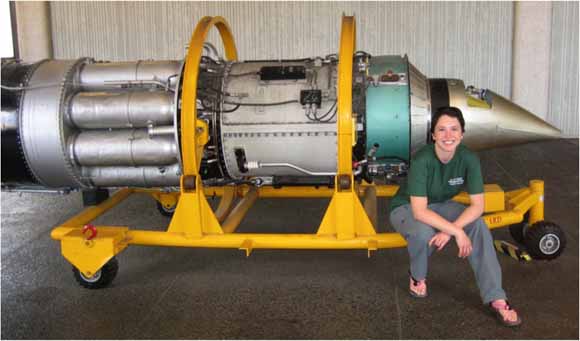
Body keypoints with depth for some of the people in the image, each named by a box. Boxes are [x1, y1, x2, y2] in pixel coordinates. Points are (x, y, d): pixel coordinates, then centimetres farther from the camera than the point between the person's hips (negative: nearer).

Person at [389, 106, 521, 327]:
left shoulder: (468, 159, -20)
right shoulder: (422, 160, -32)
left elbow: (477, 205, -19)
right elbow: (419, 211, -36)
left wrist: (449, 230, -33)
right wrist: (457, 232, -38)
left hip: (440, 206, 4)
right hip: (406, 208, -4)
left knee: (478, 225, -23)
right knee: (423, 232, -37)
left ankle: (496, 298, -21)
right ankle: (417, 277, -2)